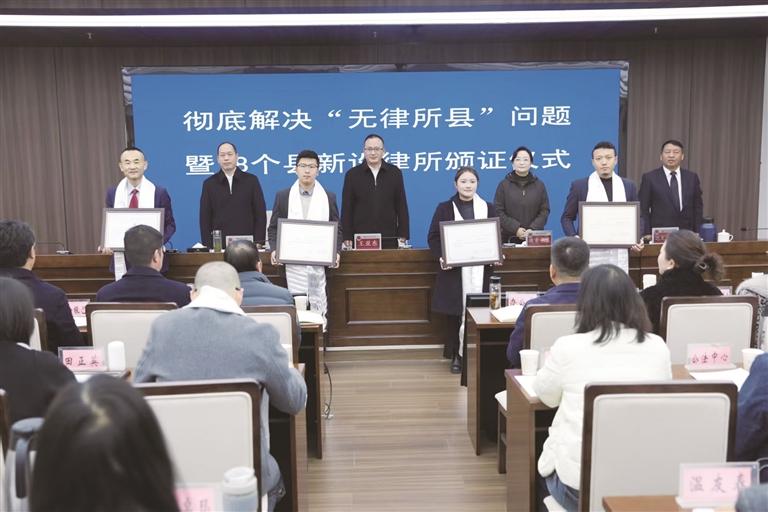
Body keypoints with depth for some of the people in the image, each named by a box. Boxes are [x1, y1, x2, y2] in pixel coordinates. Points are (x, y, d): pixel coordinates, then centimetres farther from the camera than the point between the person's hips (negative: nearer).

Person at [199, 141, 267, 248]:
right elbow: (205, 218, 6)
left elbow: (260, 213, 4)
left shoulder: (251, 180, 5)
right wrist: (208, 246, -2)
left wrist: (258, 242, -4)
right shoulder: (209, 184, 7)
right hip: (219, 245, 0)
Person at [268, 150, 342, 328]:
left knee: (318, 305, 1)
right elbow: (274, 227, 10)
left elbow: (337, 228, 10)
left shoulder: (329, 197, 9)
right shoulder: (283, 196, 9)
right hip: (293, 261, 0)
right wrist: (274, 249, -6)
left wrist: (336, 251, -7)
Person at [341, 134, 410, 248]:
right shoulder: (352, 174, 5)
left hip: (389, 238, 1)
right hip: (360, 239, -1)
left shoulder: (395, 173, 7)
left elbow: (401, 206, 8)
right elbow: (346, 209, 4)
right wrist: (347, 238, -3)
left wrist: (403, 236, 2)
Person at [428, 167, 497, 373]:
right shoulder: (444, 208, 5)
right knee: (455, 313, 0)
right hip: (454, 269, -1)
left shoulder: (488, 209, 11)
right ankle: (456, 355, 11)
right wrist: (441, 256, -14)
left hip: (480, 269, 1)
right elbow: (433, 237, 3)